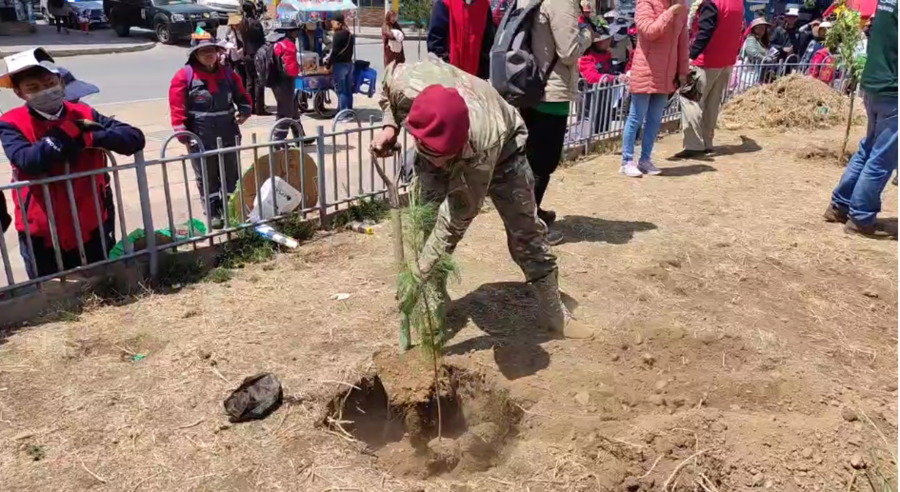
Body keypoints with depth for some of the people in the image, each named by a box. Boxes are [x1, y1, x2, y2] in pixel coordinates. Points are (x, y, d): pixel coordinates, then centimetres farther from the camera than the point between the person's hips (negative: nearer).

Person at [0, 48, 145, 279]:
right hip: (41, 234, -1)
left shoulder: (84, 115, -1)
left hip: (90, 228, 2)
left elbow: (135, 138, -11)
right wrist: (71, 133, -19)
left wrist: (88, 138, -21)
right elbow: (28, 161, -26)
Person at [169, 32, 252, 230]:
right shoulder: (185, 76, -6)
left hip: (228, 136, 4)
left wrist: (244, 111, -4)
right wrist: (182, 132, -14)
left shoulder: (228, 74, 8)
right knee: (206, 178, 7)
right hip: (200, 139, -4)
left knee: (231, 175, 12)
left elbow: (242, 95, 17)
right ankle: (213, 213, 16)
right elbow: (177, 107, -8)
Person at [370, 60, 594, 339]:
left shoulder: (482, 141, -48)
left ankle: (554, 313, 15)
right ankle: (433, 306, 13)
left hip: (501, 147, -3)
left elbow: (458, 217, -35)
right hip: (436, 144, 3)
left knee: (526, 232, -1)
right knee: (428, 224, -5)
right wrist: (389, 126, -24)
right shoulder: (404, 86, -41)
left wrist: (421, 273, -31)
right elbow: (387, 84, -10)